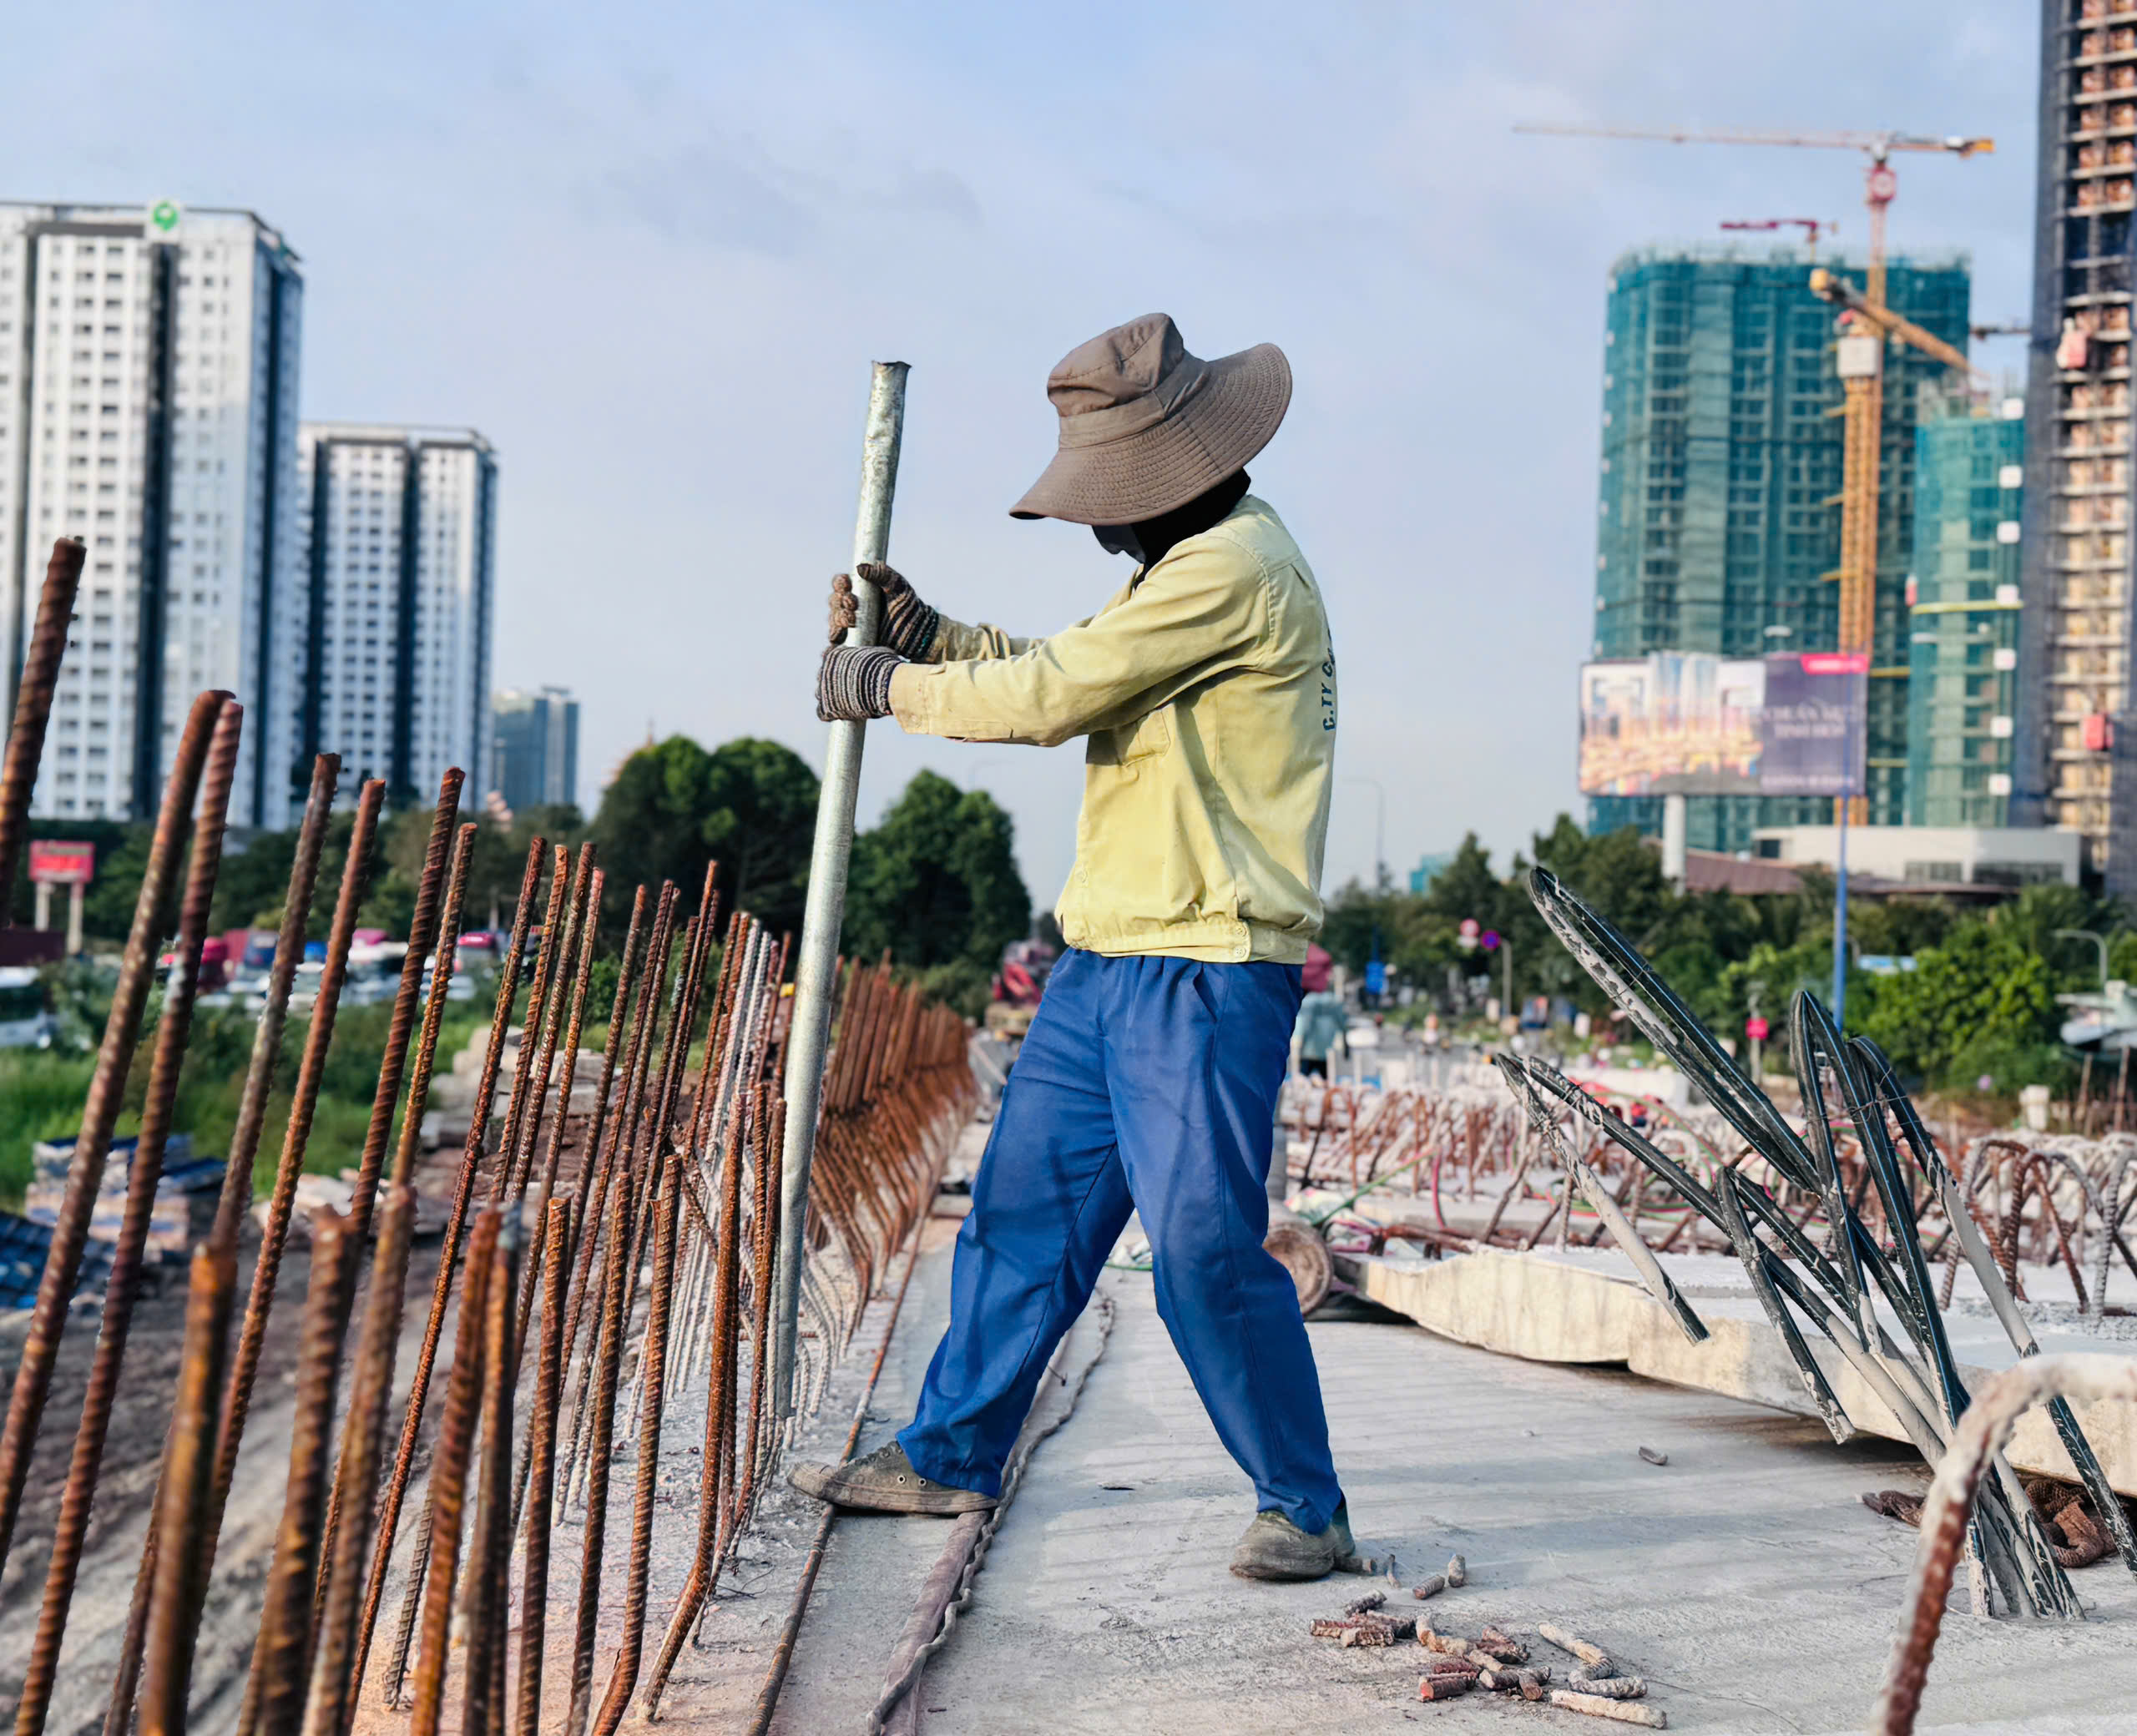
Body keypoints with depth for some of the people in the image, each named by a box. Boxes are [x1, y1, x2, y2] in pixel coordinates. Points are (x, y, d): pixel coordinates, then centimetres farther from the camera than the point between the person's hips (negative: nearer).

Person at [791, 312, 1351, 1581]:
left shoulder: (1234, 568, -15)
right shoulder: (1184, 567, 20)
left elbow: (1050, 695, -16)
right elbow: (1053, 673, 23)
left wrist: (889, 688, -2)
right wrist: (921, 632, 9)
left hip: (1208, 970, -10)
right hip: (1106, 959, 10)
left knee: (1207, 1244, -9)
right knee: (1025, 1205, 14)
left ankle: (1305, 1508, 4)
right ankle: (952, 1456, 25)